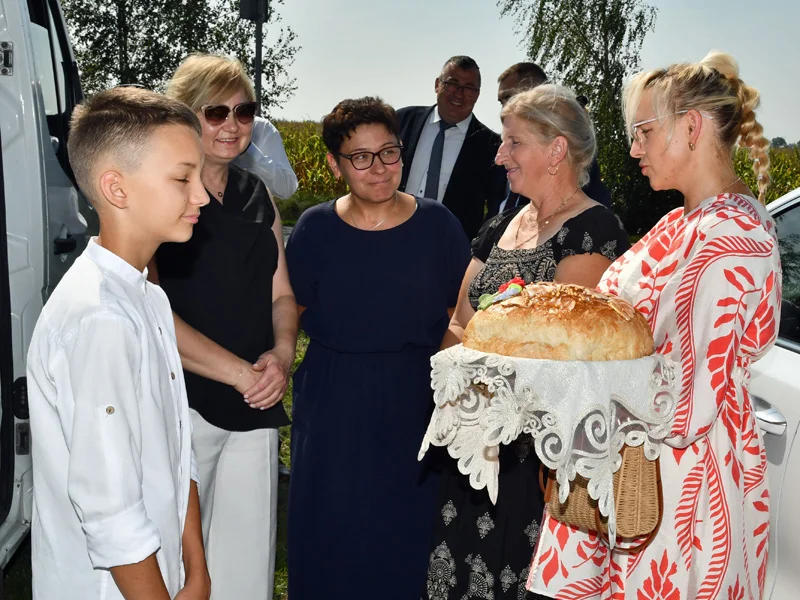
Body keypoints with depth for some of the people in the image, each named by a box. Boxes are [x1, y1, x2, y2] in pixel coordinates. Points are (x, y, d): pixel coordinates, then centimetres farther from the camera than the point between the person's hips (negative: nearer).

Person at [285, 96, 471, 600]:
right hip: (334, 405, 0)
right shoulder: (315, 228, -2)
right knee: (332, 534, 11)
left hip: (417, 401, 0)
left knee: (408, 534, 12)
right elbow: (293, 314, 5)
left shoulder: (437, 223, -3)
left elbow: (459, 317, 2)